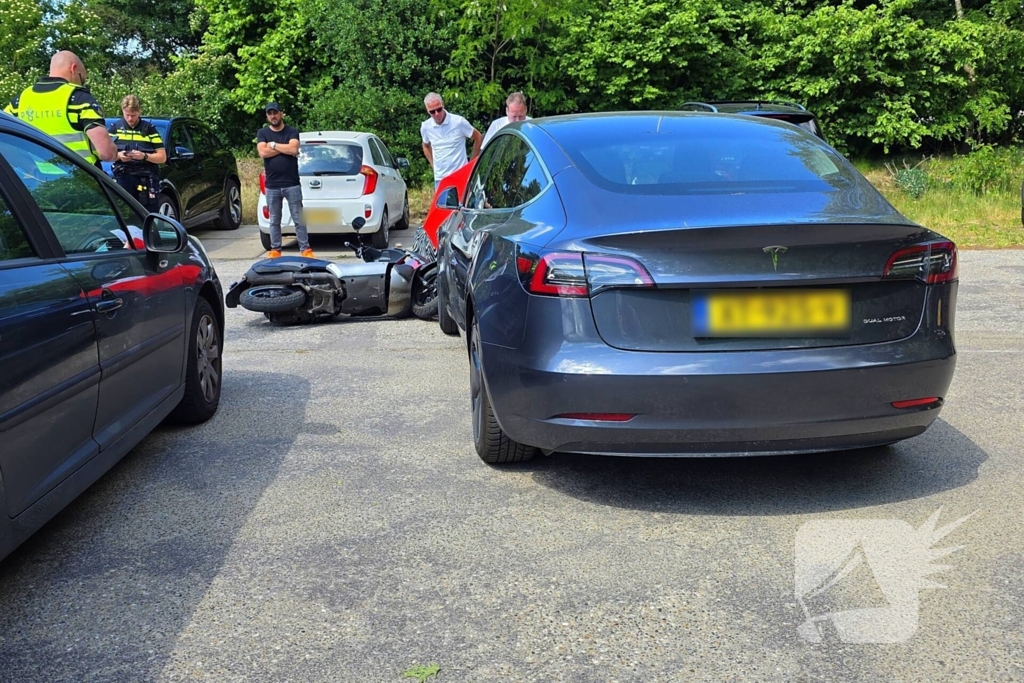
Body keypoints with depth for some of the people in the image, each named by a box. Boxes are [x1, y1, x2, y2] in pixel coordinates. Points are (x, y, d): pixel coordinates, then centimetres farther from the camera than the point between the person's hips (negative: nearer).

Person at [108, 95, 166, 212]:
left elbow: (162, 157, 4)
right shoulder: (115, 127, 11)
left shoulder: (149, 129, 7)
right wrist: (118, 155, -11)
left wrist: (144, 156, -13)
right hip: (123, 178, 1)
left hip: (146, 179, -1)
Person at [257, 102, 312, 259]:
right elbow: (263, 152, -10)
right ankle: (275, 250, 16)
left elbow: (293, 149, -14)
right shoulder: (263, 133, 7)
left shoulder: (292, 132, 4)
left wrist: (273, 145, -7)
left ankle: (306, 250, 3)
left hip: (292, 184, -1)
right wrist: (284, 148, -7)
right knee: (274, 221, 8)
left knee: (299, 220, 1)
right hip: (272, 186, 2)